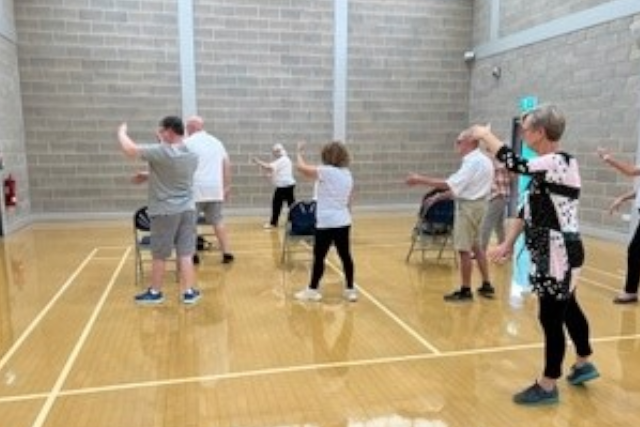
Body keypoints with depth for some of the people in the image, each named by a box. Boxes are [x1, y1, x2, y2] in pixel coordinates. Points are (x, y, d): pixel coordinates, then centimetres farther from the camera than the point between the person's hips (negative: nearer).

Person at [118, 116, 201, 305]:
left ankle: (155, 292, 23)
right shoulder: (192, 155, 6)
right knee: (186, 253, 8)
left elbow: (130, 149, -16)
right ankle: (189, 292, 11)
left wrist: (122, 131, 2)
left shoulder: (161, 152, -17)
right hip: (187, 209, 5)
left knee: (159, 255, 9)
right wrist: (150, 176, 20)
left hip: (165, 211, -5)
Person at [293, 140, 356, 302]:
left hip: (327, 223, -7)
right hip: (343, 222, 7)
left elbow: (301, 167, -9)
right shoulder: (347, 174, 10)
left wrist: (299, 151, 7)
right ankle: (350, 289, 16)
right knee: (345, 256, 10)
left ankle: (313, 290, 14)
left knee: (319, 257, 4)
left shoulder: (326, 171, -11)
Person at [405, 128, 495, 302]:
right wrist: (440, 196, 10)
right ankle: (486, 285, 28)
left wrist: (421, 179, -24)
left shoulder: (474, 162, -20)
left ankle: (465, 290, 9)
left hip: (469, 206, -11)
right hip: (474, 204, 11)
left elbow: (450, 184, -26)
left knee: (464, 249, -1)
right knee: (475, 246, 19)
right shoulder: (481, 160, 13)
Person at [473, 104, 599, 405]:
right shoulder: (546, 166, 9)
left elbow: (516, 164, -30)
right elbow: (528, 207, 11)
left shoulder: (560, 163, -20)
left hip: (558, 256, -10)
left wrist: (486, 135, -15)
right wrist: (508, 244, 9)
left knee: (551, 318, 1)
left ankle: (547, 386, 16)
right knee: (567, 309, 24)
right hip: (553, 254, 10)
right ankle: (583, 364, 45)